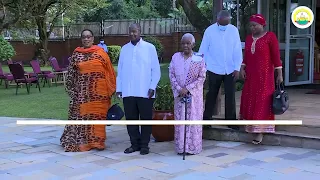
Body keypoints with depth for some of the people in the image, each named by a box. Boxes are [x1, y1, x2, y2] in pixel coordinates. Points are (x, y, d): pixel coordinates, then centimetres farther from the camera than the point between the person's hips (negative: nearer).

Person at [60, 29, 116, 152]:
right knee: (81, 114, 1)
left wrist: (110, 89, 0)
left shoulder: (100, 53, 2)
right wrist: (72, 90, 2)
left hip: (98, 92, -1)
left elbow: (109, 71, 3)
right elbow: (71, 73, 8)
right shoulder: (76, 54, 6)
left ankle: (97, 141, 13)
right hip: (82, 91, 1)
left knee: (98, 114, 2)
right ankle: (82, 141, 10)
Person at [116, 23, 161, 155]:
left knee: (145, 119, 3)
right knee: (130, 119, 7)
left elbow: (156, 70, 0)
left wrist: (152, 87, -7)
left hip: (145, 92, -3)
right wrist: (119, 88, 7)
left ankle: (144, 145, 14)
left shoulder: (149, 48, 1)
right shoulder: (124, 49, 10)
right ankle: (135, 144, 19)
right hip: (128, 92, 3)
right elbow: (120, 70, 12)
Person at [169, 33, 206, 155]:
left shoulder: (199, 59, -4)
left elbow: (202, 77, -7)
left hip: (194, 94, -2)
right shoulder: (176, 57, 4)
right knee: (180, 120, 4)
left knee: (194, 120, 1)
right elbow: (171, 74, 3)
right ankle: (180, 147, 11)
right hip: (179, 94, 2)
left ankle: (193, 147, 9)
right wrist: (178, 89, -10)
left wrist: (187, 88, -14)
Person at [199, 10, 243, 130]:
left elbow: (238, 50, -1)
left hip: (230, 70, 1)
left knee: (230, 96, 3)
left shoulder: (234, 30, -2)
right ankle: (206, 119, 21)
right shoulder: (210, 31, -6)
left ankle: (231, 121, 14)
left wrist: (237, 68, -5)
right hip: (214, 69, -1)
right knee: (212, 95, 10)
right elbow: (203, 50, -1)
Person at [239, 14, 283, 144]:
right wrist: (242, 68, 3)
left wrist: (279, 74, -10)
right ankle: (251, 126, 22)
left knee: (262, 102, -6)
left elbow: (276, 55, -8)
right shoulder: (249, 38, 11)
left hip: (264, 75, -6)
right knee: (249, 100, 8)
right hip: (250, 75, 6)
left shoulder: (270, 36, -6)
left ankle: (260, 131, -5)